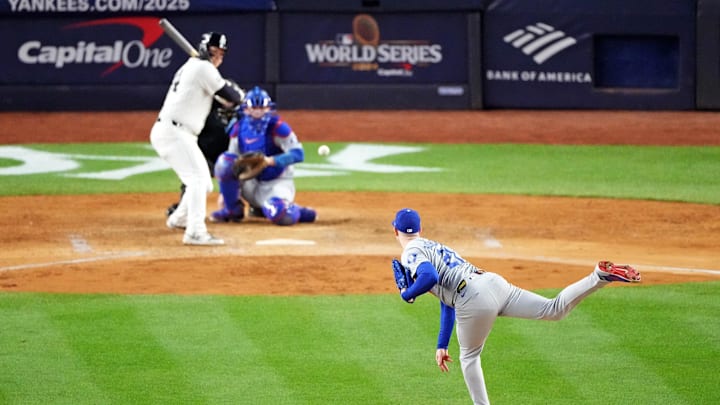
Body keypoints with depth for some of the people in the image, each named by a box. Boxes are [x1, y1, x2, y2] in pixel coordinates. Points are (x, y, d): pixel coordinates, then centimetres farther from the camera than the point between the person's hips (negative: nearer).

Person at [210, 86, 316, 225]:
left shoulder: (277, 127, -14)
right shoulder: (238, 128, -1)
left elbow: (298, 154, -22)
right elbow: (232, 160, 6)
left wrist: (270, 161, -34)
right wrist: (224, 193, -1)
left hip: (277, 181, -4)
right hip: (251, 181, 4)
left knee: (280, 216, -36)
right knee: (224, 161, -20)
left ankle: (296, 210, 4)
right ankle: (233, 210, -5)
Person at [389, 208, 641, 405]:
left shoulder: (411, 254, 5)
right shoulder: (436, 247, 34)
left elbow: (429, 277, -19)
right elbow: (448, 300, 37)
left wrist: (408, 294, 2)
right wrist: (442, 345, 37)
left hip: (473, 298, -7)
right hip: (493, 282, 7)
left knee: (469, 357, 15)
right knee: (555, 309, -1)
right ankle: (600, 276, -15)